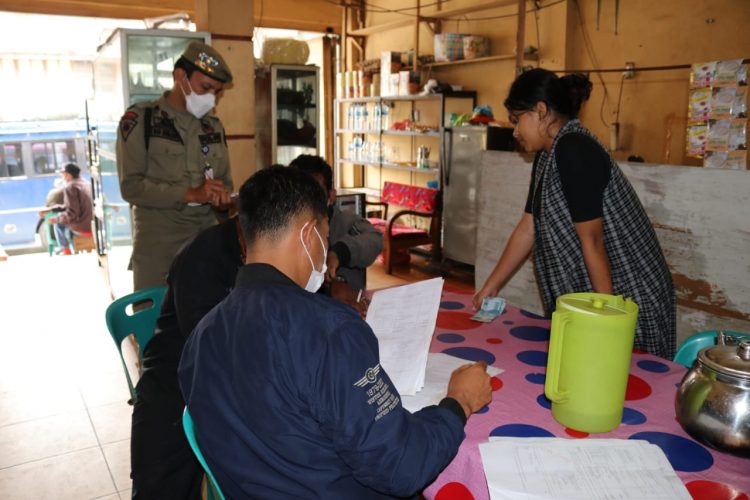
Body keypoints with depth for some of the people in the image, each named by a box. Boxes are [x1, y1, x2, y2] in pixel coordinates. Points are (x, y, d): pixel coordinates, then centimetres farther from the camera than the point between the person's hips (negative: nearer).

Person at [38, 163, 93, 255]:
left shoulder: (69, 187, -13)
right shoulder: (85, 183, 13)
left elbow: (72, 213, -19)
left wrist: (56, 219, -3)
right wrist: (49, 209, 21)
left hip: (83, 227, -8)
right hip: (94, 225, 8)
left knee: (58, 223, 19)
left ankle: (66, 251, 28)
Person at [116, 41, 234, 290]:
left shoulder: (214, 126, 14)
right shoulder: (139, 119, -1)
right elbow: (131, 186, -10)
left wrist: (223, 197, -6)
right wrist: (190, 194, -20)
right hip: (158, 245, -4)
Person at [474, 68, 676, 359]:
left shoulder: (574, 151, -21)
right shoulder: (547, 156, 8)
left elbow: (592, 240, -22)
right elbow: (527, 228, 9)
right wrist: (490, 288, 10)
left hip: (627, 299, -8)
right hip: (581, 295, 9)